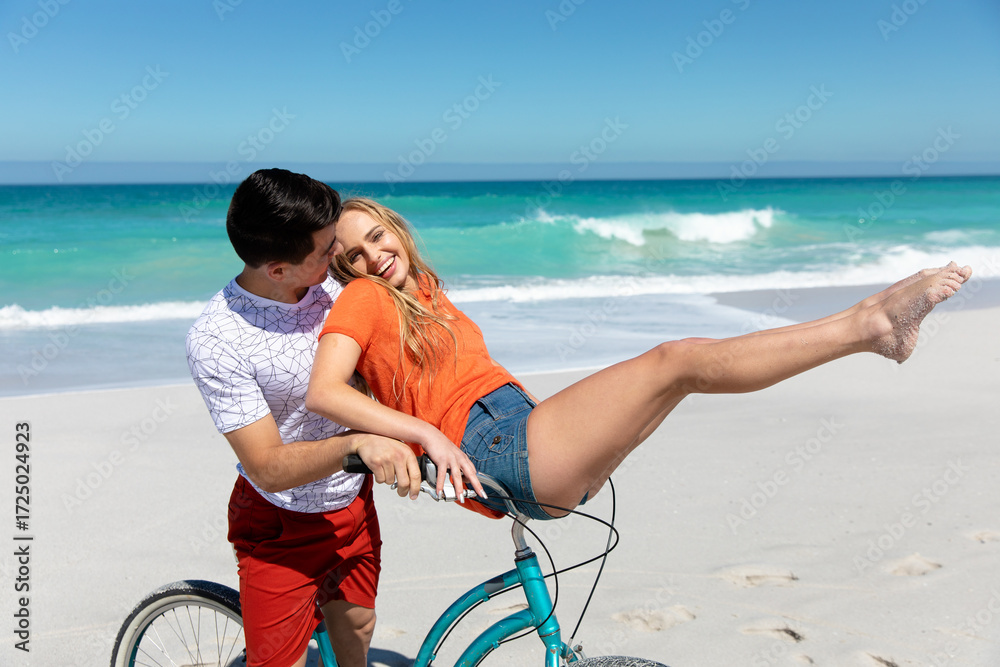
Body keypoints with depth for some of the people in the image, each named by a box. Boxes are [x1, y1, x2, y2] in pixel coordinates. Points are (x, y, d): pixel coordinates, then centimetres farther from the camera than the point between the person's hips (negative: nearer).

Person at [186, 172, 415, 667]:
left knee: (355, 625, 23)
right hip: (281, 524, -5)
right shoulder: (214, 341, -27)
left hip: (353, 501, 5)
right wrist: (358, 444, -45)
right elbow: (269, 468, -29)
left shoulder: (330, 283, -10)